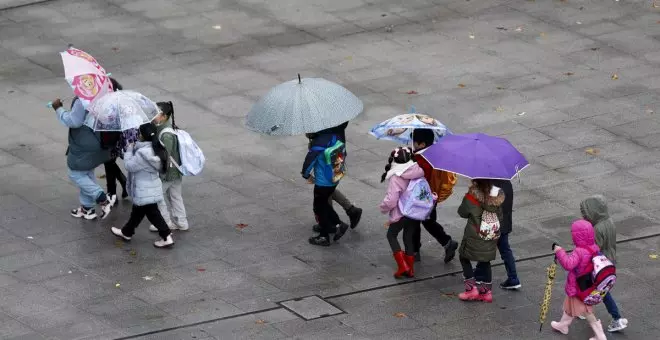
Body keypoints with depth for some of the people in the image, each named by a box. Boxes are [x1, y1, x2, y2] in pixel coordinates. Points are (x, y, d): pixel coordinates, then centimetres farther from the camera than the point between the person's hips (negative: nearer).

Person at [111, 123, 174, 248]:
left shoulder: (143, 153, -29)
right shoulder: (156, 149, 1)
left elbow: (130, 165, -20)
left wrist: (129, 150, -8)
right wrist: (134, 148, 3)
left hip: (145, 191, -10)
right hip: (150, 189, 10)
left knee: (152, 213, 2)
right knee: (137, 211, 21)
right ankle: (126, 232, 33)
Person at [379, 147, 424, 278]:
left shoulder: (395, 178, -22)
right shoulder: (418, 174, -7)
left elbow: (391, 200, -24)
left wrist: (383, 207, -5)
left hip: (400, 214, -5)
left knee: (391, 235, 16)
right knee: (409, 237, 20)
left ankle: (402, 266, 5)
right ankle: (410, 269, 26)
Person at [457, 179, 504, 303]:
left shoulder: (472, 196, -22)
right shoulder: (497, 196, -7)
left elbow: (462, 212, -7)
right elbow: (500, 216, 4)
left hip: (474, 237, -4)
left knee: (464, 257, 16)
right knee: (485, 262, 19)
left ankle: (471, 288, 11)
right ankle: (486, 291, 21)